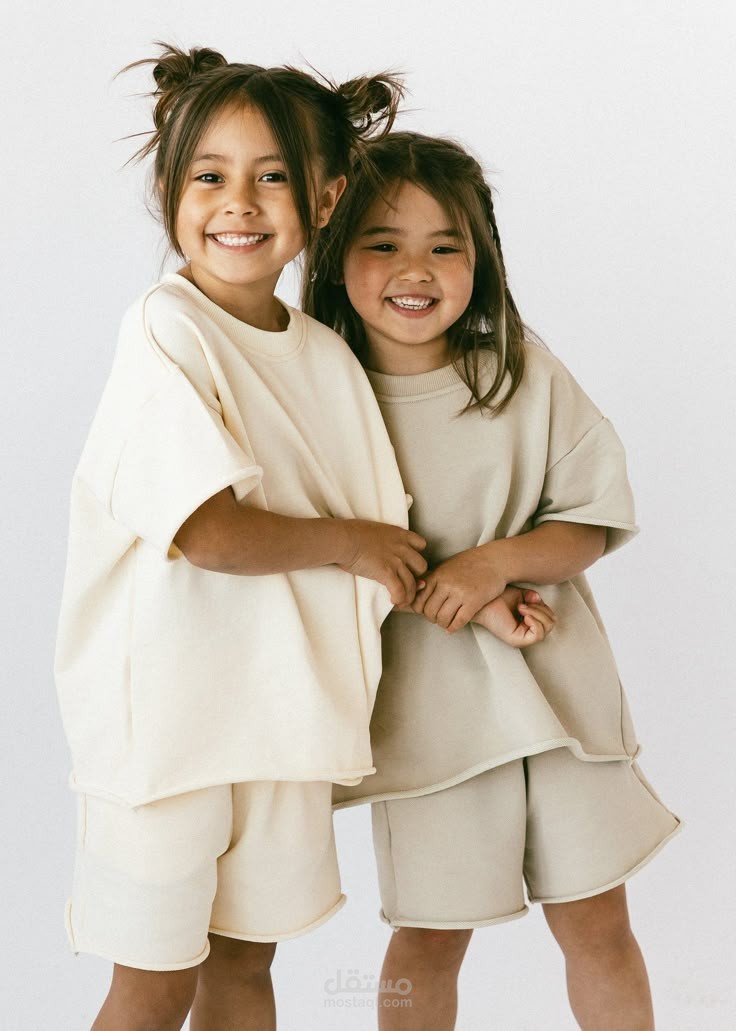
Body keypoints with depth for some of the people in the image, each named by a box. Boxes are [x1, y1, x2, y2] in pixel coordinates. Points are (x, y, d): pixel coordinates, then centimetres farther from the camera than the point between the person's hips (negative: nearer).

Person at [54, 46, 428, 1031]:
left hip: (281, 710, 6)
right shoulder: (166, 333, -15)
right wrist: (346, 541, -9)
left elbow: (384, 546, 11)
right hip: (166, 712, -6)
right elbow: (212, 532, -23)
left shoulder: (327, 354, 5)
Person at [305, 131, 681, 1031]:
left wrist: (492, 563, -20)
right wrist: (468, 608, -17)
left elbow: (593, 519, -2)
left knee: (598, 924, 10)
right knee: (429, 936, 11)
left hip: (556, 687, 1)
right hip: (426, 701, -1)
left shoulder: (525, 371, -4)